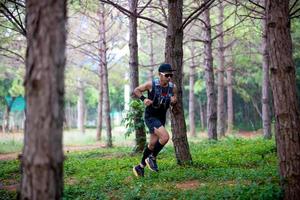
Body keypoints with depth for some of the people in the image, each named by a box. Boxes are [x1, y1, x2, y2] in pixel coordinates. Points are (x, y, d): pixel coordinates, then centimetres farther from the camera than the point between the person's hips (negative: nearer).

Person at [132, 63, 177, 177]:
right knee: (165, 137, -25)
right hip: (150, 117, -6)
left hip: (161, 118, 6)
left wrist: (174, 101, -15)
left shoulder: (172, 87, -6)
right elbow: (136, 90, -6)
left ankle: (140, 166, 30)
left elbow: (174, 100, 9)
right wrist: (143, 99, -24)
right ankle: (152, 158, -3)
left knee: (153, 144, 12)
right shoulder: (151, 84, -18)